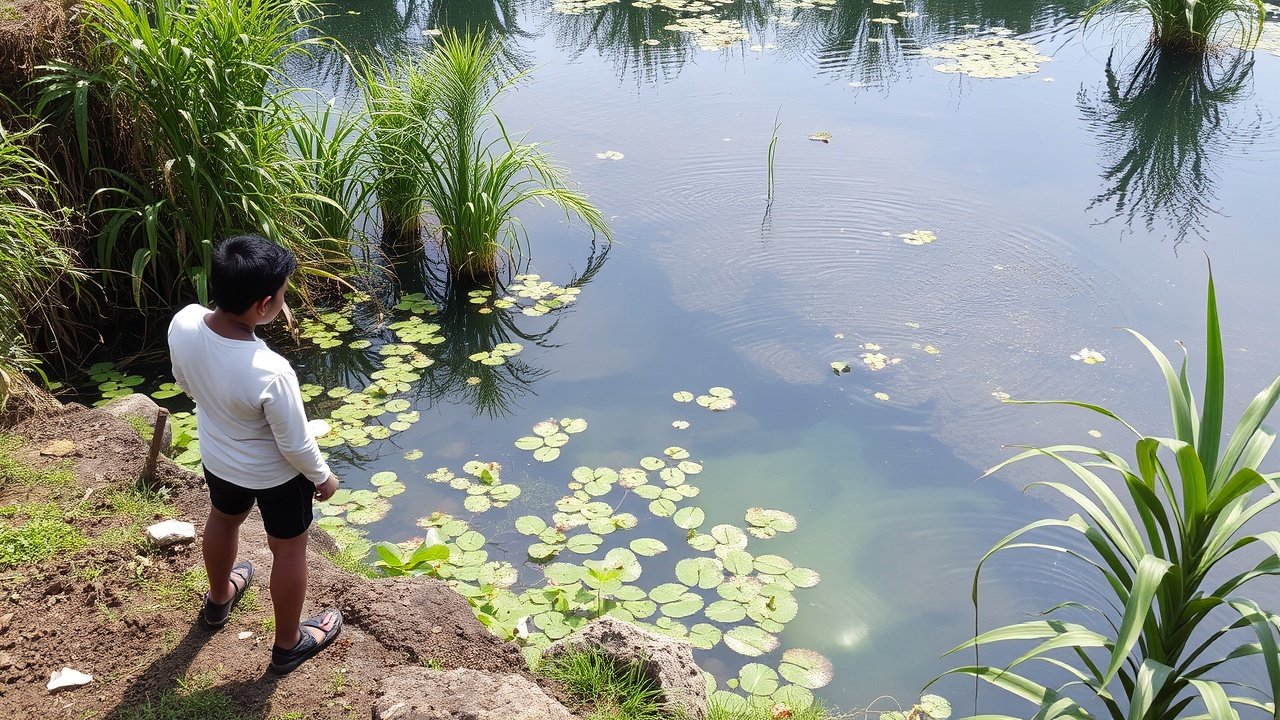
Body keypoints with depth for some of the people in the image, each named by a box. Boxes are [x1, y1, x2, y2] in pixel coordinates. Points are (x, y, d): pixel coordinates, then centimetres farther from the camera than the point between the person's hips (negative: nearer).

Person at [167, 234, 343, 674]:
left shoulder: (183, 324, -25)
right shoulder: (270, 373, -42)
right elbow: (295, 445, -25)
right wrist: (323, 477, -5)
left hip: (217, 456, 6)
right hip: (274, 473, -6)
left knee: (223, 520, 34)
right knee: (289, 549, 21)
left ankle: (219, 598, 63)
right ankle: (288, 644, 43)